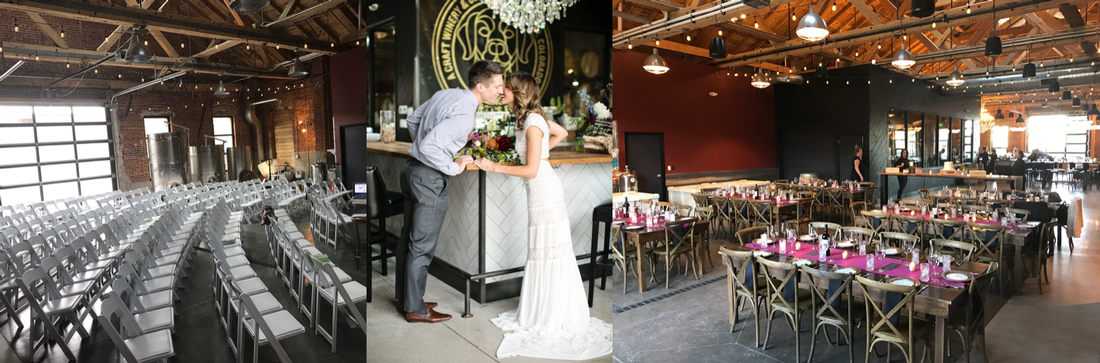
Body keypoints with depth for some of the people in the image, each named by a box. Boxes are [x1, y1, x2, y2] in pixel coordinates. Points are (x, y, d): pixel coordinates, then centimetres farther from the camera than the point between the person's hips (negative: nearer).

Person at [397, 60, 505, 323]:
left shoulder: (444, 94, 6)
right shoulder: (464, 114, -22)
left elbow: (413, 119, 18)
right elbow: (429, 146, -29)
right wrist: (454, 168, -16)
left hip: (412, 169, 10)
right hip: (430, 178, -10)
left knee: (408, 237, 19)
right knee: (422, 246, 3)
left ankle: (403, 296, 35)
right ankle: (415, 309, 18)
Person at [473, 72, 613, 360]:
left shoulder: (532, 125, -19)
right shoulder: (533, 117, 8)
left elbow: (531, 169, -20)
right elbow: (561, 133, 22)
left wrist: (494, 167, -15)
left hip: (543, 189, -10)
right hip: (541, 189, 10)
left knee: (548, 251, 0)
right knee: (541, 250, 16)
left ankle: (555, 317, 15)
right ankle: (543, 311, 29)